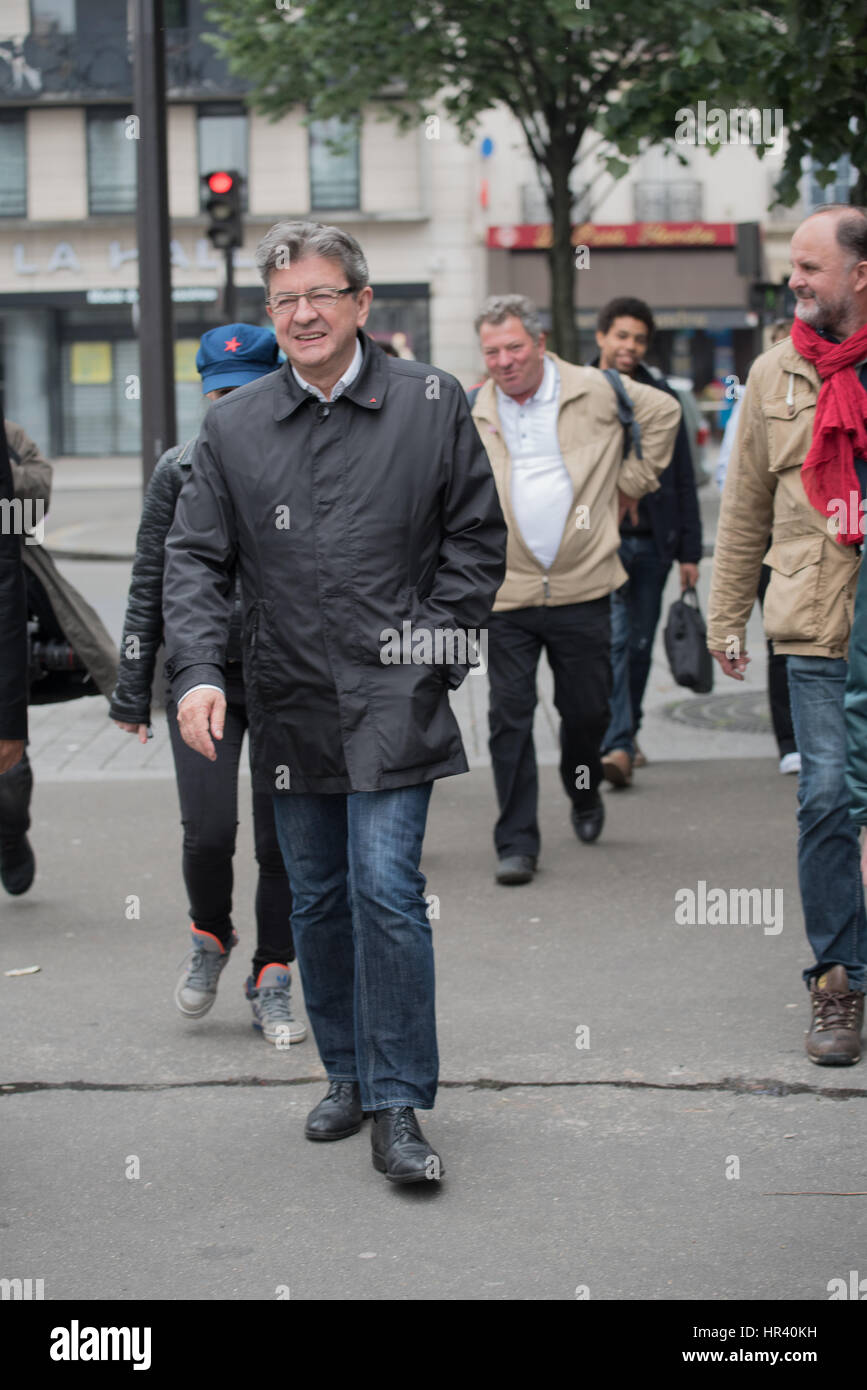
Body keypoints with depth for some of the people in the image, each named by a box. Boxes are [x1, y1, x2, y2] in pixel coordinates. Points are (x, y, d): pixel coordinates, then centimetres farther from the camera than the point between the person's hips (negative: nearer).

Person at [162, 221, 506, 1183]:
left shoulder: (431, 404, 1)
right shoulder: (233, 426, 5)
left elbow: (476, 536, 5)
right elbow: (195, 558, 3)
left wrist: (434, 643, -4)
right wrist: (197, 672, -11)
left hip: (393, 701, -3)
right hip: (291, 703, 3)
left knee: (386, 889, -12)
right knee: (317, 899, 12)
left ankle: (397, 1106, -5)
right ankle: (347, 1075, 27)